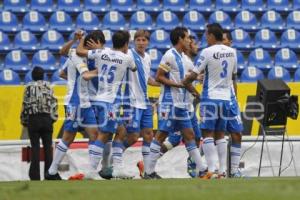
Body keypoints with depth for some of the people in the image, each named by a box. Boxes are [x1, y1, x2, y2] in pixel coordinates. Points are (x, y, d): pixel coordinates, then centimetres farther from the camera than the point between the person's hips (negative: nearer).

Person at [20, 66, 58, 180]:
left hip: (33, 119, -2)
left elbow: (25, 105, -2)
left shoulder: (29, 87, -1)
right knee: (48, 146, 6)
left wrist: (24, 120, 6)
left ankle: (35, 174, -4)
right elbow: (54, 103, 3)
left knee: (35, 147, -1)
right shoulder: (48, 86, 7)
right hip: (47, 119, 2)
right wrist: (53, 117, 10)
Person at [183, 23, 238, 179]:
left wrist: (185, 83, 8)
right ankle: (222, 171, 7)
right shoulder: (232, 52, 7)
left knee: (208, 134, -3)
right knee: (220, 135, 11)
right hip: (225, 97, 6)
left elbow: (193, 75, -11)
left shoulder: (208, 52, -12)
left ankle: (211, 171, -11)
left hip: (210, 97, -6)